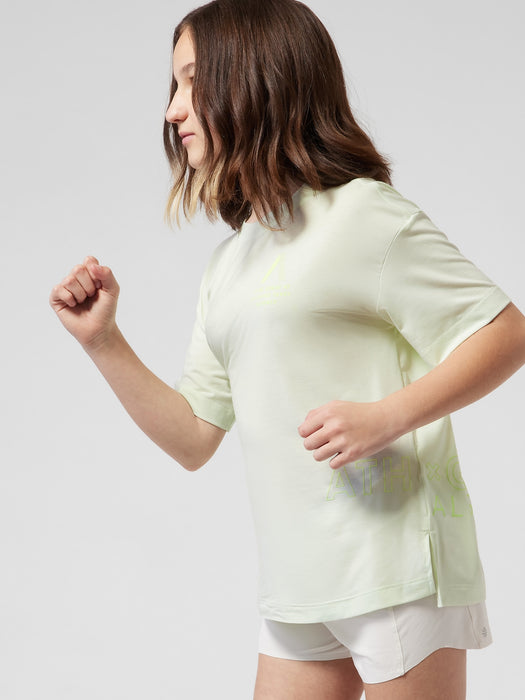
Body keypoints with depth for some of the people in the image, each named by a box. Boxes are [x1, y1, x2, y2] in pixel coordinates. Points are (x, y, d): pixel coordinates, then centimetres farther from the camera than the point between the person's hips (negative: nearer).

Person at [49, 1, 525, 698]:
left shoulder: (358, 214, -8)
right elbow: (194, 439, 14)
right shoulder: (229, 263, 16)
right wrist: (103, 342, 6)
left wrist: (387, 417, -22)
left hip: (395, 559, -7)